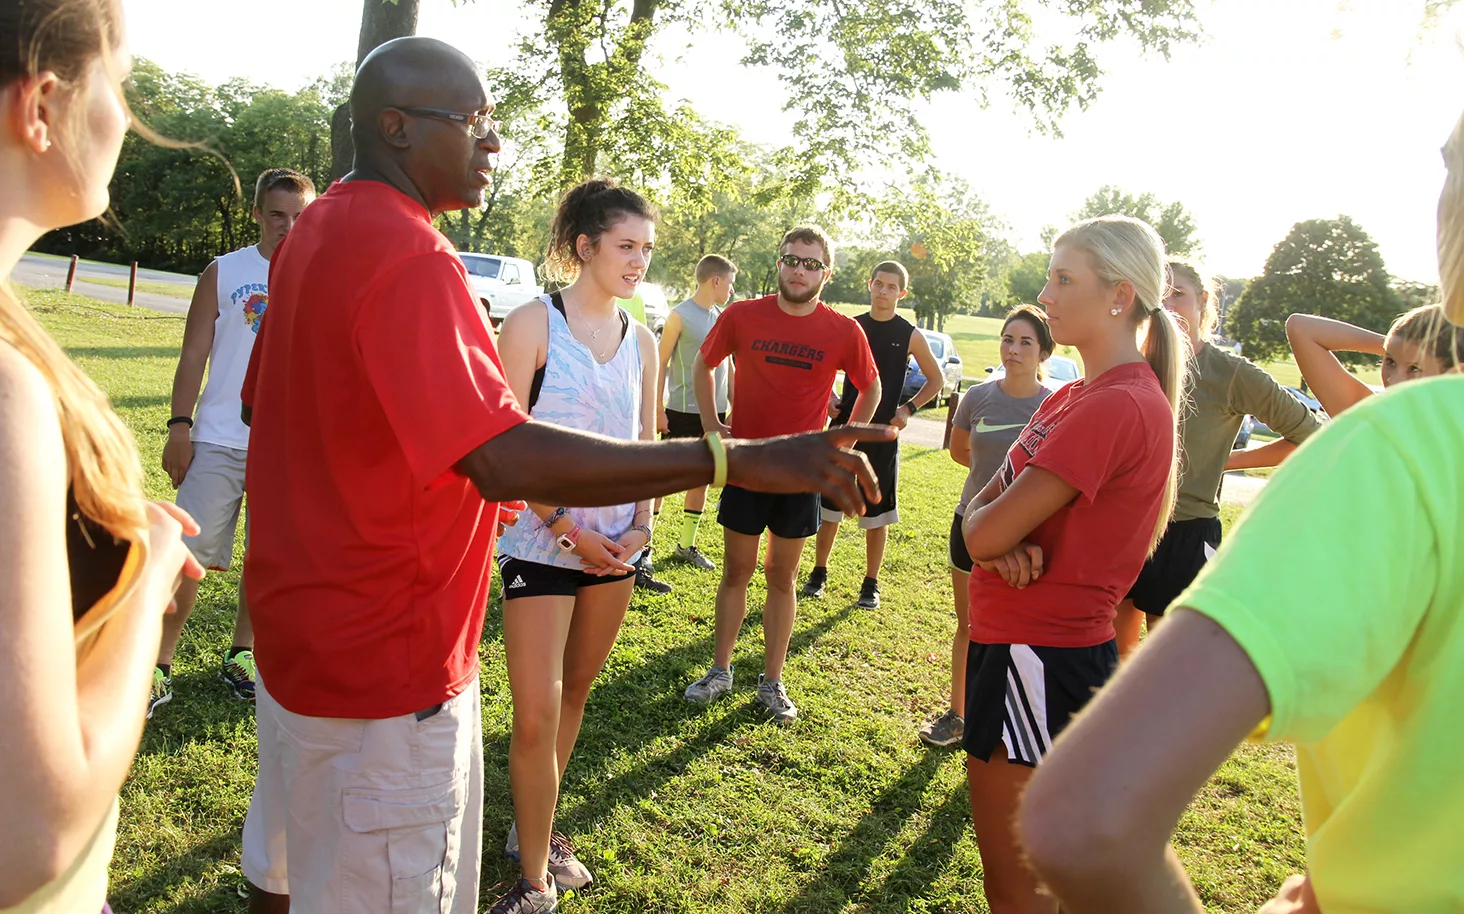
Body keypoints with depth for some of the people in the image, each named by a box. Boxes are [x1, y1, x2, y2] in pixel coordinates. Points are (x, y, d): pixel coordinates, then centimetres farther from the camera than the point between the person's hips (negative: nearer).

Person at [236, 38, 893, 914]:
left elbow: (261, 403, 19)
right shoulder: (409, 257, -25)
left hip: (292, 621, 10)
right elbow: (505, 459, -36)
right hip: (384, 668, -10)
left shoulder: (316, 231, 7)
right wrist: (741, 459, -38)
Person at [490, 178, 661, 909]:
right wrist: (566, 529, -14)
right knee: (536, 719, -4)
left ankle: (534, 832, 35)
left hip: (615, 545, 6)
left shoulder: (641, 341, 7)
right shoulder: (533, 324, -10)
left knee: (574, 697, 16)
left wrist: (641, 523, -2)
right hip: (542, 542, -5)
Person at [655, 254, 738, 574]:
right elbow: (661, 364, -8)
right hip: (683, 412, -6)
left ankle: (686, 545, 23)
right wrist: (658, 409, -11)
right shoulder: (680, 316, -9)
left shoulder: (722, 317, 9)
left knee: (702, 479, 12)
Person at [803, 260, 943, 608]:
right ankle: (819, 573, 22)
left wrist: (908, 408, -4)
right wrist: (828, 398, 0)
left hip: (883, 434, -2)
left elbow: (936, 380, 8)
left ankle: (871, 583, 17)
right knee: (829, 505, 6)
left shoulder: (910, 336, -2)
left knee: (877, 514, 4)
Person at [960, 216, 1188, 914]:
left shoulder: (1117, 406, -21)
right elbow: (978, 513, 8)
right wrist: (1010, 539, -13)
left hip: (1039, 657, -10)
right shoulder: (1072, 396, 12)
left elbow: (986, 533, -23)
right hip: (1012, 639, 10)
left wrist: (995, 527, -1)